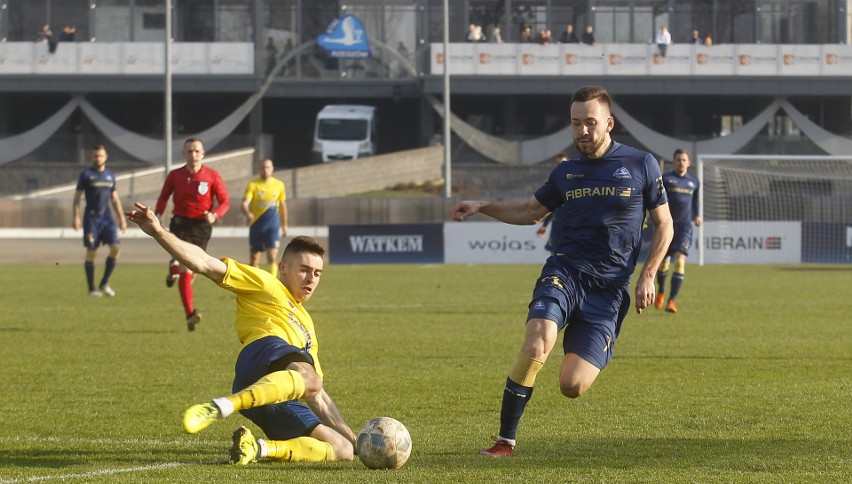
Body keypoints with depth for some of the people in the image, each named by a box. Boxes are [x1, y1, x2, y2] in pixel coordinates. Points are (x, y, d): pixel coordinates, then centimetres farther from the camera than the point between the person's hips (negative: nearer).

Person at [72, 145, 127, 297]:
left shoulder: (110, 175, 12)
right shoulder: (86, 175, -1)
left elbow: (115, 199, 18)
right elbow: (77, 197, -1)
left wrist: (121, 218, 14)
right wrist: (76, 217, -10)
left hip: (106, 216, 4)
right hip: (91, 217, -4)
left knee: (116, 247, -8)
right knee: (91, 252, -3)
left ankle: (104, 283, 6)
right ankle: (92, 289, 6)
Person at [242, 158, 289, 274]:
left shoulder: (279, 185, 5)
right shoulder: (253, 185, -3)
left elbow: (283, 206, 17)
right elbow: (245, 203, -15)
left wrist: (284, 225, 19)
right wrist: (247, 213, -37)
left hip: (273, 226, 0)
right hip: (256, 224, 0)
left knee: (272, 257, -14)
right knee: (254, 259, 7)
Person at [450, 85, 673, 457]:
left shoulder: (641, 165, 4)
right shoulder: (566, 172, 13)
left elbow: (663, 224, 11)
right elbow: (530, 211, 28)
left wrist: (647, 276, -1)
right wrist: (482, 207, 13)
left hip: (609, 288, -2)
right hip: (564, 272, 2)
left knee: (572, 387, -12)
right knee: (535, 347, -29)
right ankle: (505, 441, -16)